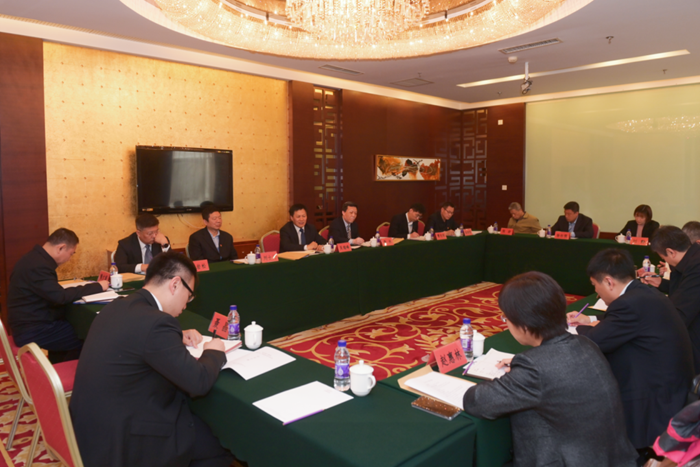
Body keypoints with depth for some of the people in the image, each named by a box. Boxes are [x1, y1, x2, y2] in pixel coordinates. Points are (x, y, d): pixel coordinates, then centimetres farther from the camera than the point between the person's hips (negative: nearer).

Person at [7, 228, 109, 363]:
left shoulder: (36, 259, 7)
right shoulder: (37, 266, -24)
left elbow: (54, 292, 10)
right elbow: (59, 296, -27)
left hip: (31, 324, 10)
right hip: (32, 331, -10)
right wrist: (97, 286, -20)